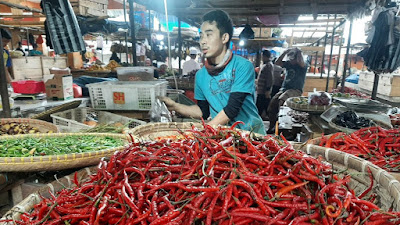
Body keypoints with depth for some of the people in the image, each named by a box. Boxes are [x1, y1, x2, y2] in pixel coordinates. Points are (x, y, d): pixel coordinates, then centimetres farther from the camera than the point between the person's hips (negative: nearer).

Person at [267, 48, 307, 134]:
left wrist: (298, 52, -7)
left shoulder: (302, 66, -1)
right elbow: (277, 63, 8)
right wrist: (285, 53, 2)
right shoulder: (288, 64, 15)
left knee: (281, 100, -34)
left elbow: (300, 62, -23)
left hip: (296, 90, -6)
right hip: (284, 88, 6)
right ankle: (271, 127, -3)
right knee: (273, 102, -11)